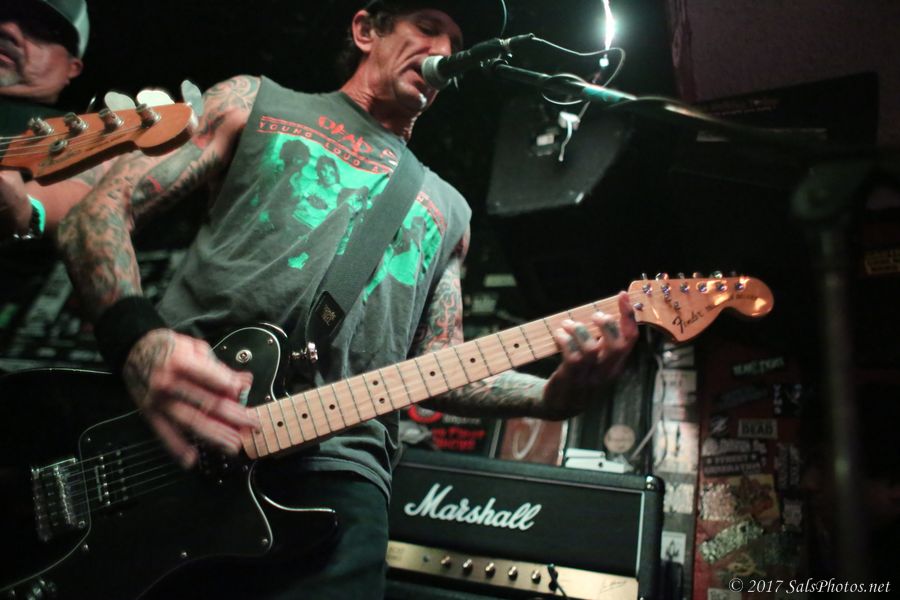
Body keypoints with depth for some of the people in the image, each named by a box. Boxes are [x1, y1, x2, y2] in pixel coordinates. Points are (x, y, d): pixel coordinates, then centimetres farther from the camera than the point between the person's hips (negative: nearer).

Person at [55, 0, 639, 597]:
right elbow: (98, 210, 6)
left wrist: (554, 394, -3)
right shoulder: (255, 101, 14)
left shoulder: (447, 210, 21)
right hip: (165, 426, -1)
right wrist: (139, 338, -14)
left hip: (331, 459, 2)